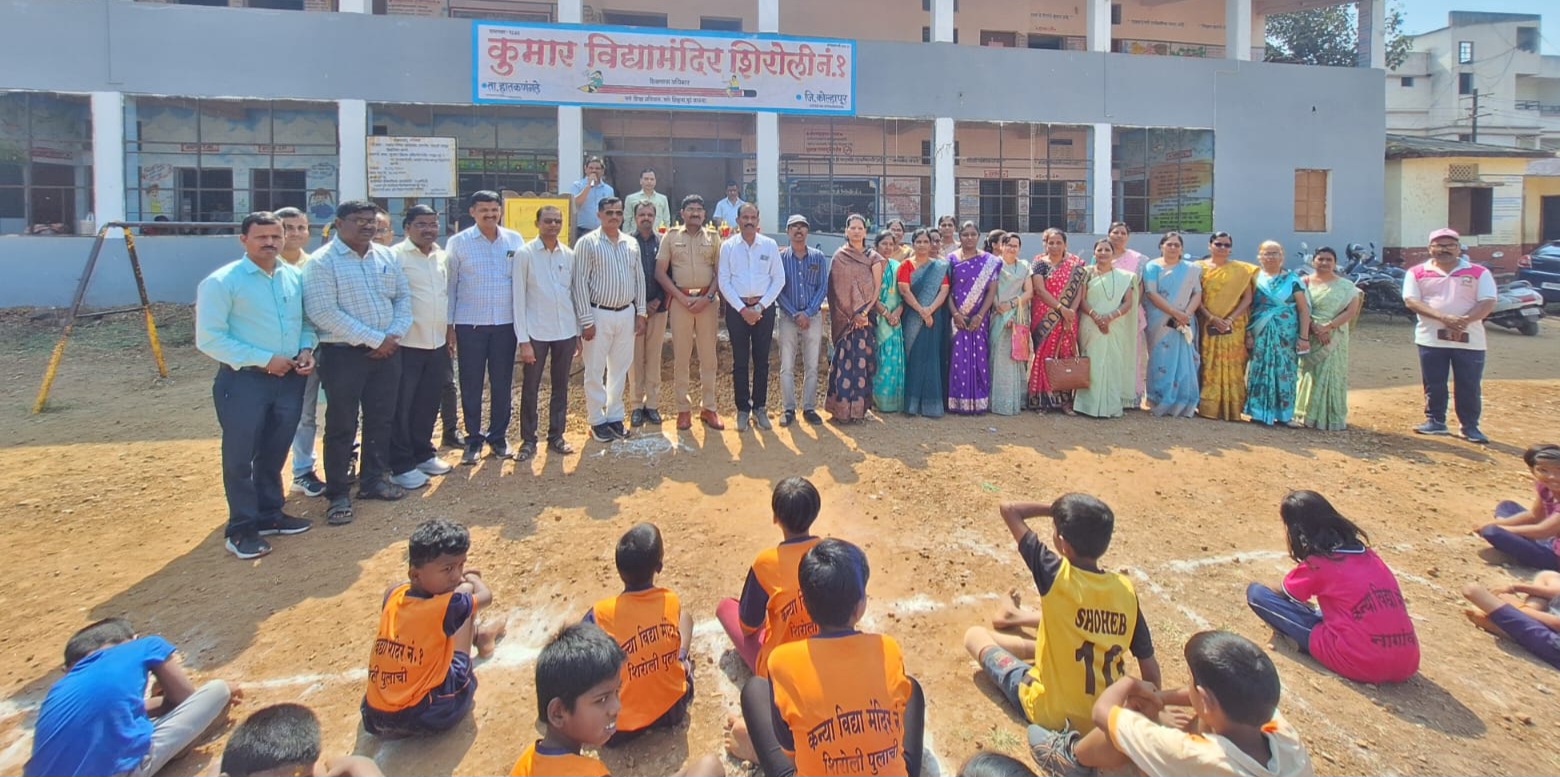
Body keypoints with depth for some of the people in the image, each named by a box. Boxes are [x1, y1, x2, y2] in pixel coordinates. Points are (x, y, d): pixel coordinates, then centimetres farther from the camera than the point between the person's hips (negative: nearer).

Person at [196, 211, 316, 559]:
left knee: (274, 454, 18)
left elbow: (306, 321, 17)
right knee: (240, 457, 4)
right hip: (243, 380, -5)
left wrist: (306, 349, -4)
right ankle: (242, 528, 18)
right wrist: (264, 360, -17)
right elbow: (209, 338, -13)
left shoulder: (295, 277, 6)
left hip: (290, 379, 5)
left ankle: (270, 514, 34)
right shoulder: (221, 282, -10)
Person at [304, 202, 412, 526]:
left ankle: (374, 480, 29)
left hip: (386, 352, 6)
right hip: (342, 354, -5)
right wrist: (373, 339, -18)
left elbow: (404, 296, 11)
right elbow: (323, 312, -18)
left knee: (381, 419, 13)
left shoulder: (386, 256, 9)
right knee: (342, 426, 2)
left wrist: (394, 334, -6)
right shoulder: (321, 262, -9)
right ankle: (338, 494, 13)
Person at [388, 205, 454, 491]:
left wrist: (448, 331, 18)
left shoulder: (442, 256, 12)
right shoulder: (395, 256, -10)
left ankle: (423, 454, 29)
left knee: (428, 404, 15)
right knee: (401, 407, 3)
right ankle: (400, 465, 11)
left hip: (437, 343, 6)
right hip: (407, 344, -6)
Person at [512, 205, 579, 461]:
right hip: (536, 332, -3)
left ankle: (556, 437, 23)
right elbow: (519, 298, -7)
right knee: (530, 388, 4)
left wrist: (578, 331, 9)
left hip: (566, 332, 4)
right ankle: (528, 440, 16)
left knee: (560, 387, 11)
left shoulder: (569, 255, 5)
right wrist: (523, 339, -10)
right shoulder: (525, 254, -6)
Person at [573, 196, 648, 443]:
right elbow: (580, 283, -9)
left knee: (620, 368, 12)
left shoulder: (631, 244, 8)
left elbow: (639, 279, 12)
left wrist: (640, 313, 7)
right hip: (599, 314, -5)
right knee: (595, 371, 3)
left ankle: (615, 416, 23)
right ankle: (597, 421, 13)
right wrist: (586, 320, -13)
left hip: (626, 314, 5)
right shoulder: (587, 243, -7)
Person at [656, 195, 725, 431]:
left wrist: (707, 297, -9)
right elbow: (660, 272, 1)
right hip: (679, 300, -1)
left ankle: (709, 408, 12)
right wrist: (681, 297, -8)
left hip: (707, 301, 1)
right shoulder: (671, 237, 5)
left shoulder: (713, 238, 8)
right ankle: (683, 409, 10)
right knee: (680, 356, 2)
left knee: (708, 356, 3)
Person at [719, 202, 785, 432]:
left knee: (762, 360, 6)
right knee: (740, 361, 4)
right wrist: (742, 309, -9)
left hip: (764, 307, 1)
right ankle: (742, 409, 13)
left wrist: (760, 307, -7)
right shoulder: (728, 246, 1)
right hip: (736, 308, -1)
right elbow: (724, 282, -1)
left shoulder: (770, 245, 2)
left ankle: (759, 408, 17)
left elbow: (779, 279, 1)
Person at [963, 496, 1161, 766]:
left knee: (974, 635, 9)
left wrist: (1054, 509, -4)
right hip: (1107, 717, 5)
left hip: (1050, 713, -5)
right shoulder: (1126, 588, -11)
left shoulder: (1056, 575, -22)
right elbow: (1149, 665, -3)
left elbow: (1009, 509, -15)